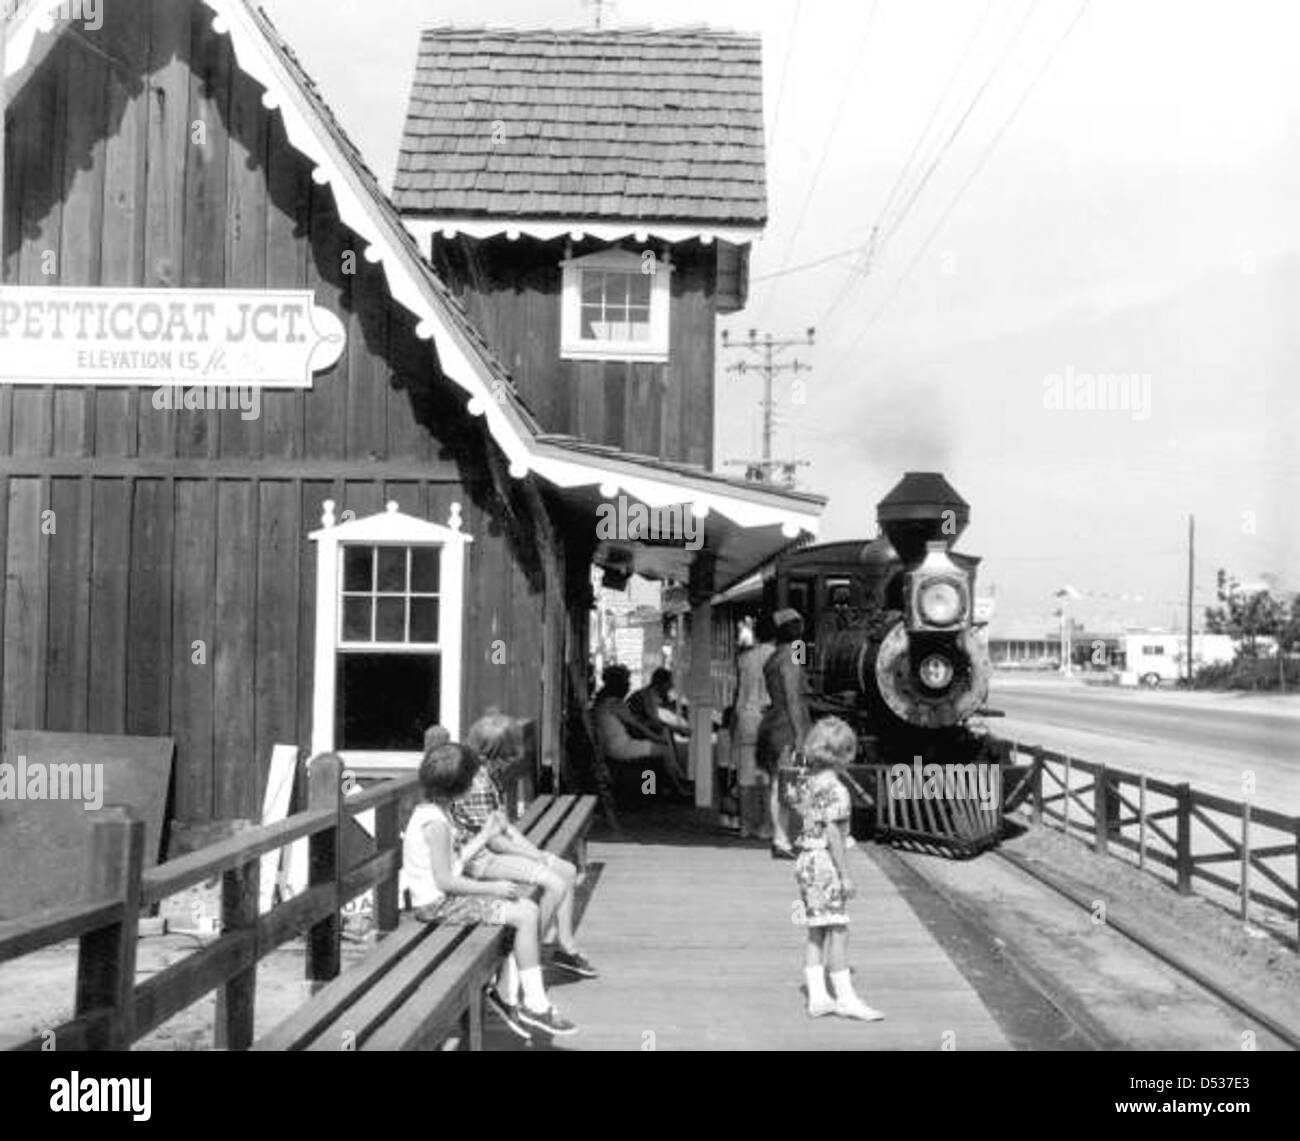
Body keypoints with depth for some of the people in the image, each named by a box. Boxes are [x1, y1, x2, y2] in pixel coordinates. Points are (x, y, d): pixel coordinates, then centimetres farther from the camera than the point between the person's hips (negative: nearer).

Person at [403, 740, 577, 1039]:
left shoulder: (429, 813, 11)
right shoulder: (435, 823, -20)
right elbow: (444, 881, -23)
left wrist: (486, 834, 21)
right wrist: (492, 888, -16)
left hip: (444, 898, 11)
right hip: (439, 904, -11)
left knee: (525, 907, 14)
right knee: (528, 914, -14)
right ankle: (535, 1006, -8)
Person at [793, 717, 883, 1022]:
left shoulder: (808, 784, 10)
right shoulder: (835, 789, -16)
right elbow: (833, 834, -19)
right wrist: (845, 873, -15)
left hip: (806, 860, 9)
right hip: (825, 862, -9)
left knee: (816, 931, 11)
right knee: (837, 930, -3)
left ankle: (817, 996, 13)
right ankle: (845, 996, 2)